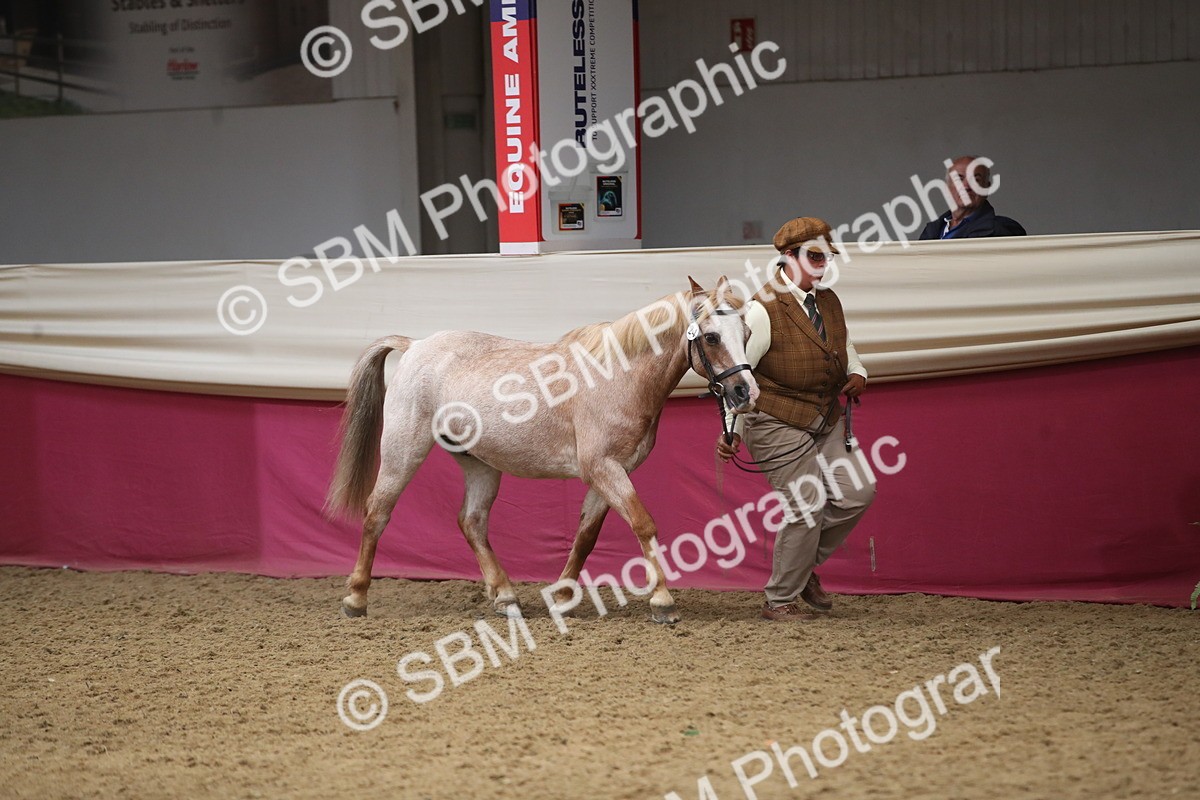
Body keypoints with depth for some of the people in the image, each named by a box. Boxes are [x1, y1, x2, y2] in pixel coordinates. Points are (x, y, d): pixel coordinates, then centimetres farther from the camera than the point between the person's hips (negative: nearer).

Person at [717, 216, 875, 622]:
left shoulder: (828, 301, 9)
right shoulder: (764, 310, -15)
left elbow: (846, 350, 23)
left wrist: (857, 375, 0)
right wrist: (733, 430, -16)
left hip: (826, 421, 8)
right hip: (780, 426, -8)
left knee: (857, 493, 0)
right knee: (807, 508, -7)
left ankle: (806, 562, 23)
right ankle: (779, 601, 10)